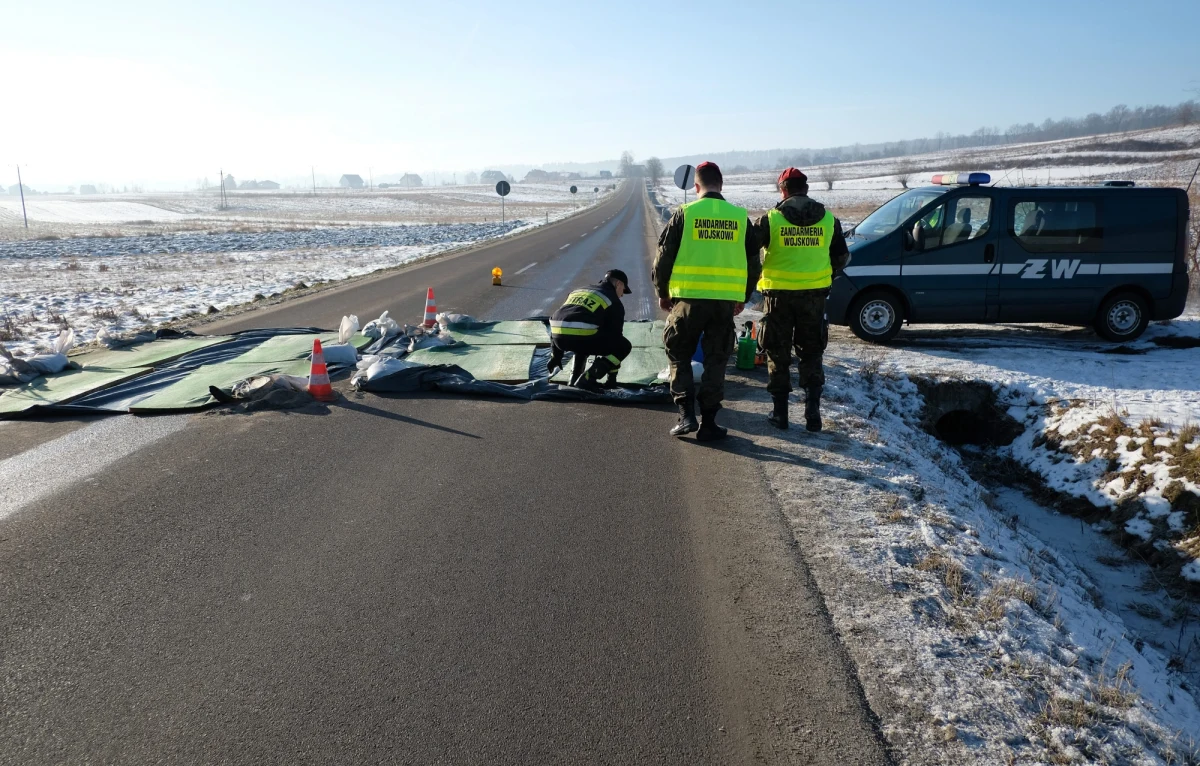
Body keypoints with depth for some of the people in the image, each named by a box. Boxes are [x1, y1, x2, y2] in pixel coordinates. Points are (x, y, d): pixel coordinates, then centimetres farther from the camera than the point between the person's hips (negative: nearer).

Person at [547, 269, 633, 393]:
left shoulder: (579, 291, 33)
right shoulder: (614, 301, 15)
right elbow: (615, 335, 17)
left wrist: (556, 355, 38)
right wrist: (612, 374, 26)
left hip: (558, 336, 7)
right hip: (581, 336, -7)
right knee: (624, 346, 10)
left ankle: (575, 377, 25)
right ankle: (587, 379, -1)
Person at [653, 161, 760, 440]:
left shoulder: (685, 214, -3)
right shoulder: (740, 217, 6)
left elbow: (664, 257, -1)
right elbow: (753, 263, 12)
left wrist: (663, 292, 13)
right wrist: (743, 297, 23)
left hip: (689, 298, -2)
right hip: (726, 301, 2)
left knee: (679, 355, 13)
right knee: (716, 361, 11)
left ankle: (686, 414, 4)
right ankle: (708, 422, 12)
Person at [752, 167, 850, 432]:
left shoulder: (771, 219, -7)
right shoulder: (828, 220, 3)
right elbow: (842, 257, 11)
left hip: (779, 294, -2)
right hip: (814, 295, 2)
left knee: (778, 355, 8)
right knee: (811, 355, 12)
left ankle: (780, 413, 11)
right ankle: (813, 412, 8)